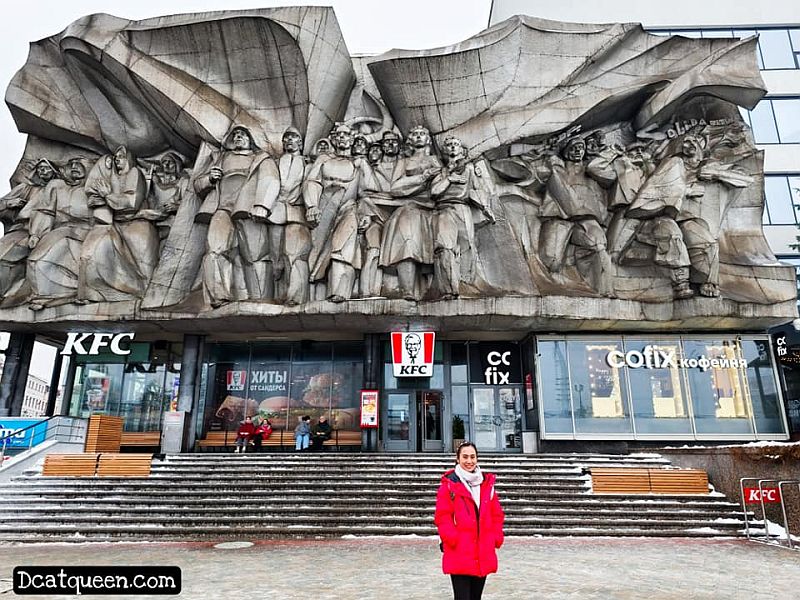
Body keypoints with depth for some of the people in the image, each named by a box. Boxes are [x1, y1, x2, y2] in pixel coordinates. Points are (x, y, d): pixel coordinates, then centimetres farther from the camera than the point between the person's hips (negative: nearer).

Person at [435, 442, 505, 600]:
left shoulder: (487, 483, 11)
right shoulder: (449, 484, -3)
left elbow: (497, 514, 15)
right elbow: (442, 516, -6)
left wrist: (496, 537, 3)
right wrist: (453, 538, -16)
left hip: (483, 555, 5)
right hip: (459, 555, -5)